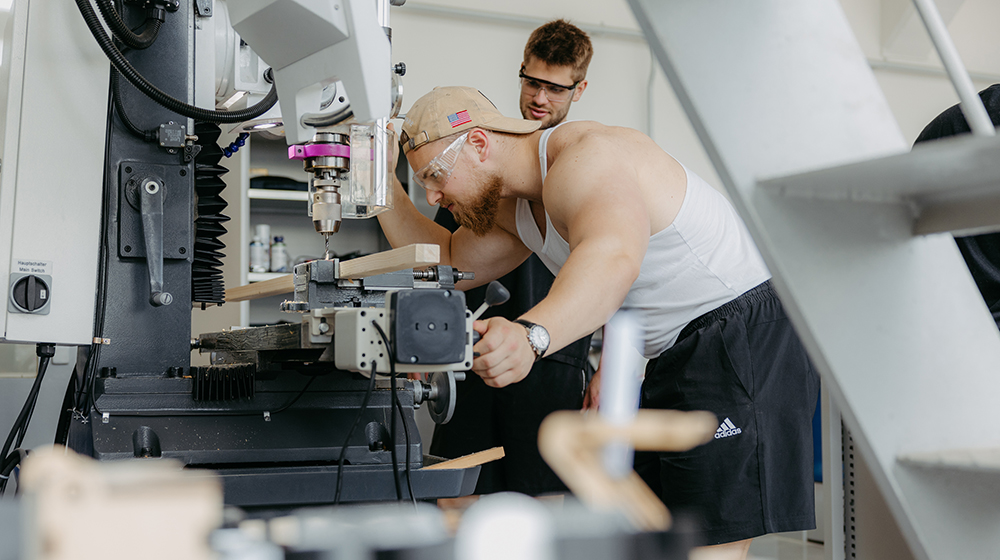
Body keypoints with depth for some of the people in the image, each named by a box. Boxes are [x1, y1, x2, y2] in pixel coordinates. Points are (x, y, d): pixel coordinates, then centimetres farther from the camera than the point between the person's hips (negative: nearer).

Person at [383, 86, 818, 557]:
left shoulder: (585, 157, -22)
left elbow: (613, 257, -43)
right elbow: (448, 264, 22)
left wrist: (530, 334, -60)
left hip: (746, 336, -10)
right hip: (680, 356, 10)